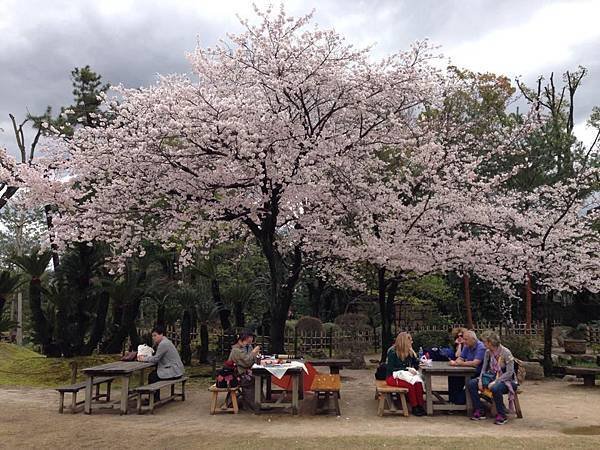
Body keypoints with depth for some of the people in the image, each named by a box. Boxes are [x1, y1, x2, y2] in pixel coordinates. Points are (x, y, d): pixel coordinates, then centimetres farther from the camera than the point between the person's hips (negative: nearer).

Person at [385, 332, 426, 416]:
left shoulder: (409, 352, 8)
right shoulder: (393, 352, -11)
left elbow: (415, 366, 14)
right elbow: (391, 369, -15)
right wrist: (407, 369, -20)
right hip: (393, 377, -5)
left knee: (418, 383, -27)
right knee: (410, 384, -33)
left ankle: (420, 405, -24)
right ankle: (414, 407, -23)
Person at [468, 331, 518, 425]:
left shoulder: (506, 353, -17)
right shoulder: (488, 352, 3)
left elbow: (509, 372, -20)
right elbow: (484, 368, 7)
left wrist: (495, 382, -25)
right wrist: (480, 380, -11)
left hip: (507, 380, -7)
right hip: (492, 377, 7)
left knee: (495, 388, -40)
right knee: (471, 384, -14)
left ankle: (501, 416, -19)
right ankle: (479, 411, -5)